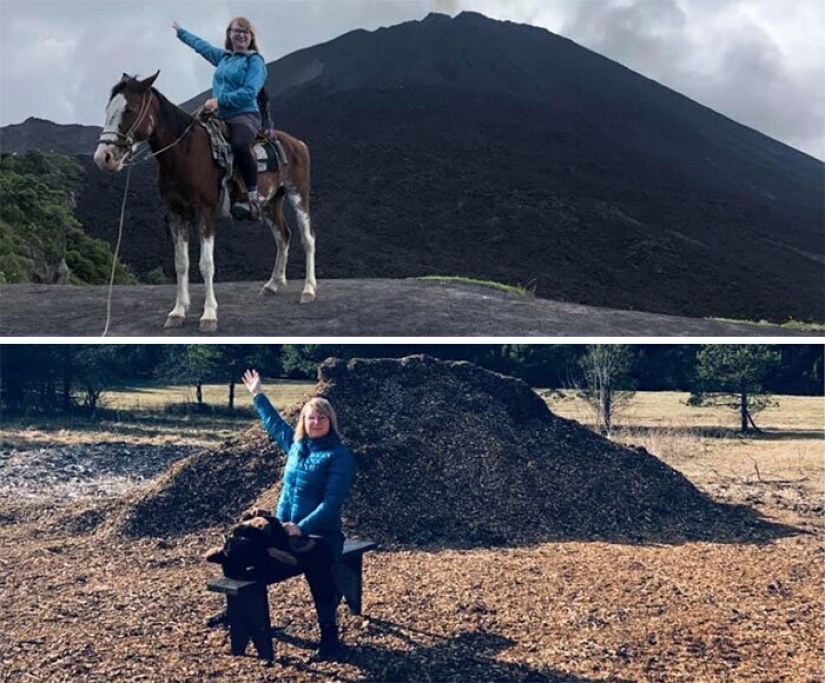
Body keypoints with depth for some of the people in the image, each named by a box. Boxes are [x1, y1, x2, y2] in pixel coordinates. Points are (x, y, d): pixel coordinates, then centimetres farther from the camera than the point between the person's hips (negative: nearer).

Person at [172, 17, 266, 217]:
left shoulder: (255, 61, -1)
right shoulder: (223, 57, 20)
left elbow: (249, 93, -14)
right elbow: (201, 45, 38)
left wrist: (219, 100, -18)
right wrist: (181, 32, 51)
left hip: (245, 116, -8)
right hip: (220, 117, 8)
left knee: (239, 145, -38)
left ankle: (252, 196, -29)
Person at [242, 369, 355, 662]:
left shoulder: (340, 455, -11)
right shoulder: (295, 444, 9)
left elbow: (332, 501, -19)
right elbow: (274, 422, 29)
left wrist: (302, 528, -26)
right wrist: (257, 395, 36)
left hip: (322, 533, -7)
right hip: (284, 527, 7)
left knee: (314, 563, -34)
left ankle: (329, 635, -22)